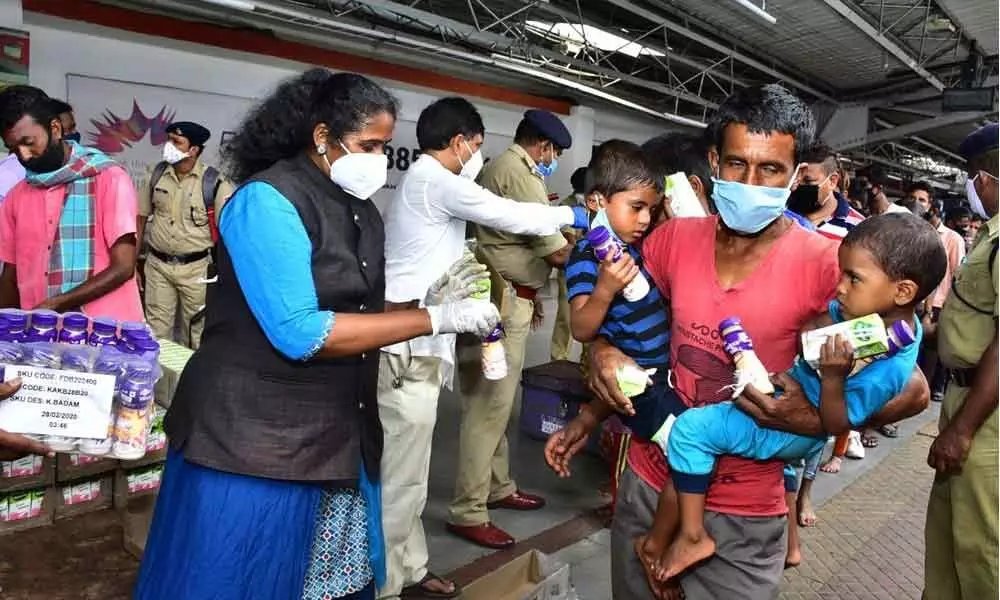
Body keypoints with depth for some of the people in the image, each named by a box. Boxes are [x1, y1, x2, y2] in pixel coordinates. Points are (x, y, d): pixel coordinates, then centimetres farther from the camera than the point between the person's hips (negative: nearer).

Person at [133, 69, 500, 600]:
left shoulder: (359, 208, 9)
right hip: (255, 435, -7)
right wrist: (434, 320, -23)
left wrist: (428, 300, -4)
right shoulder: (267, 200, -17)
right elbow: (299, 333, -25)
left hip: (338, 432, 8)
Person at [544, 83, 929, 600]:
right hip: (646, 483, 4)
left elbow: (910, 387, -10)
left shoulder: (823, 264, -16)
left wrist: (816, 419, -24)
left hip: (741, 519, -4)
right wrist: (603, 354, -4)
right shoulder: (672, 239, -4)